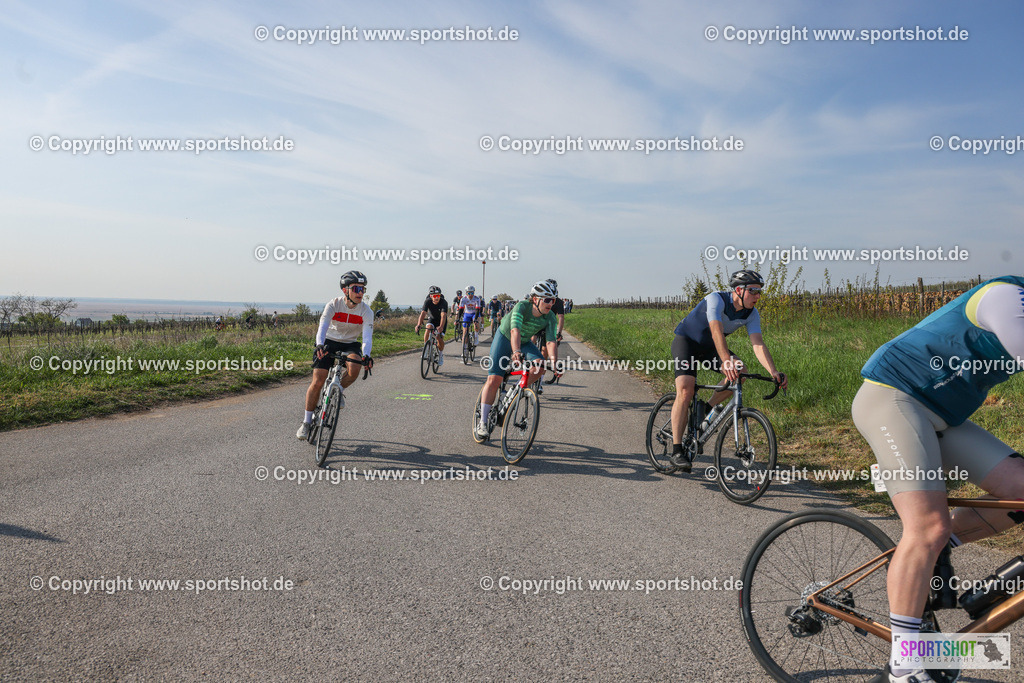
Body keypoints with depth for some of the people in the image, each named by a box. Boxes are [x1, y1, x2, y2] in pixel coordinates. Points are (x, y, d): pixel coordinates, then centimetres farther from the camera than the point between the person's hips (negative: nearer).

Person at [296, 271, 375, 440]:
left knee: (355, 368, -33)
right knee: (317, 382, -11)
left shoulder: (366, 311, -16)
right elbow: (323, 326, -32)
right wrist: (320, 345, -52)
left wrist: (366, 355, -47)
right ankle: (306, 421, 6)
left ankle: (339, 390, 1)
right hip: (329, 342, -1)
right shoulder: (333, 305, -18)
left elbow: (367, 335, -27)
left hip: (350, 345, 1)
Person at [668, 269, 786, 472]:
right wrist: (726, 361, -58)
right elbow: (717, 332, -43)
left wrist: (774, 373, -34)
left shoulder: (751, 314, -10)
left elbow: (758, 344, -19)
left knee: (739, 371, -21)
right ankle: (677, 451, -20)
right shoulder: (716, 299, -28)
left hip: (710, 347, 6)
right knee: (685, 391, -23)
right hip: (686, 341, -6)